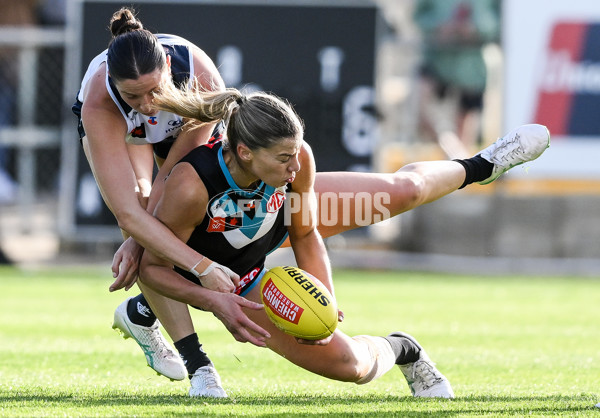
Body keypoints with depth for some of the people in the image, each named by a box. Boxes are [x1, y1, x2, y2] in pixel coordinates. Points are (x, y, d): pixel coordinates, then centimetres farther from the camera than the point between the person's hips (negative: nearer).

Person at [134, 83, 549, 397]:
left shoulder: (295, 157, -31)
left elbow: (306, 235, -14)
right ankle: (402, 350, 30)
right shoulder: (191, 188, -46)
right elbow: (152, 267, -30)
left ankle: (479, 167, 42)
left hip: (277, 219, 4)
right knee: (348, 364, -7)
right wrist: (215, 303, -42)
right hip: (233, 278, -4)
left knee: (404, 190, 8)